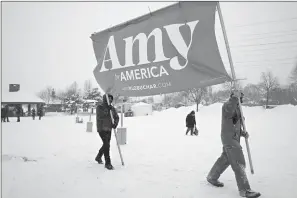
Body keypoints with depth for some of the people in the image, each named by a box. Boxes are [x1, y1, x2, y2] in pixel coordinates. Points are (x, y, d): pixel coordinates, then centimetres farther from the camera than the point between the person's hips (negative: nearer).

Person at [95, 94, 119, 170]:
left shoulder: (112, 108, 6)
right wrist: (107, 110, -26)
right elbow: (100, 117, -22)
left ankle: (98, 157, 39)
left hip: (109, 129, 6)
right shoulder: (99, 107, -9)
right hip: (101, 129, -6)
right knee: (106, 145, -14)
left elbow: (116, 117, 6)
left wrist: (115, 124, -13)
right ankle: (108, 163, -8)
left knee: (106, 145, 16)